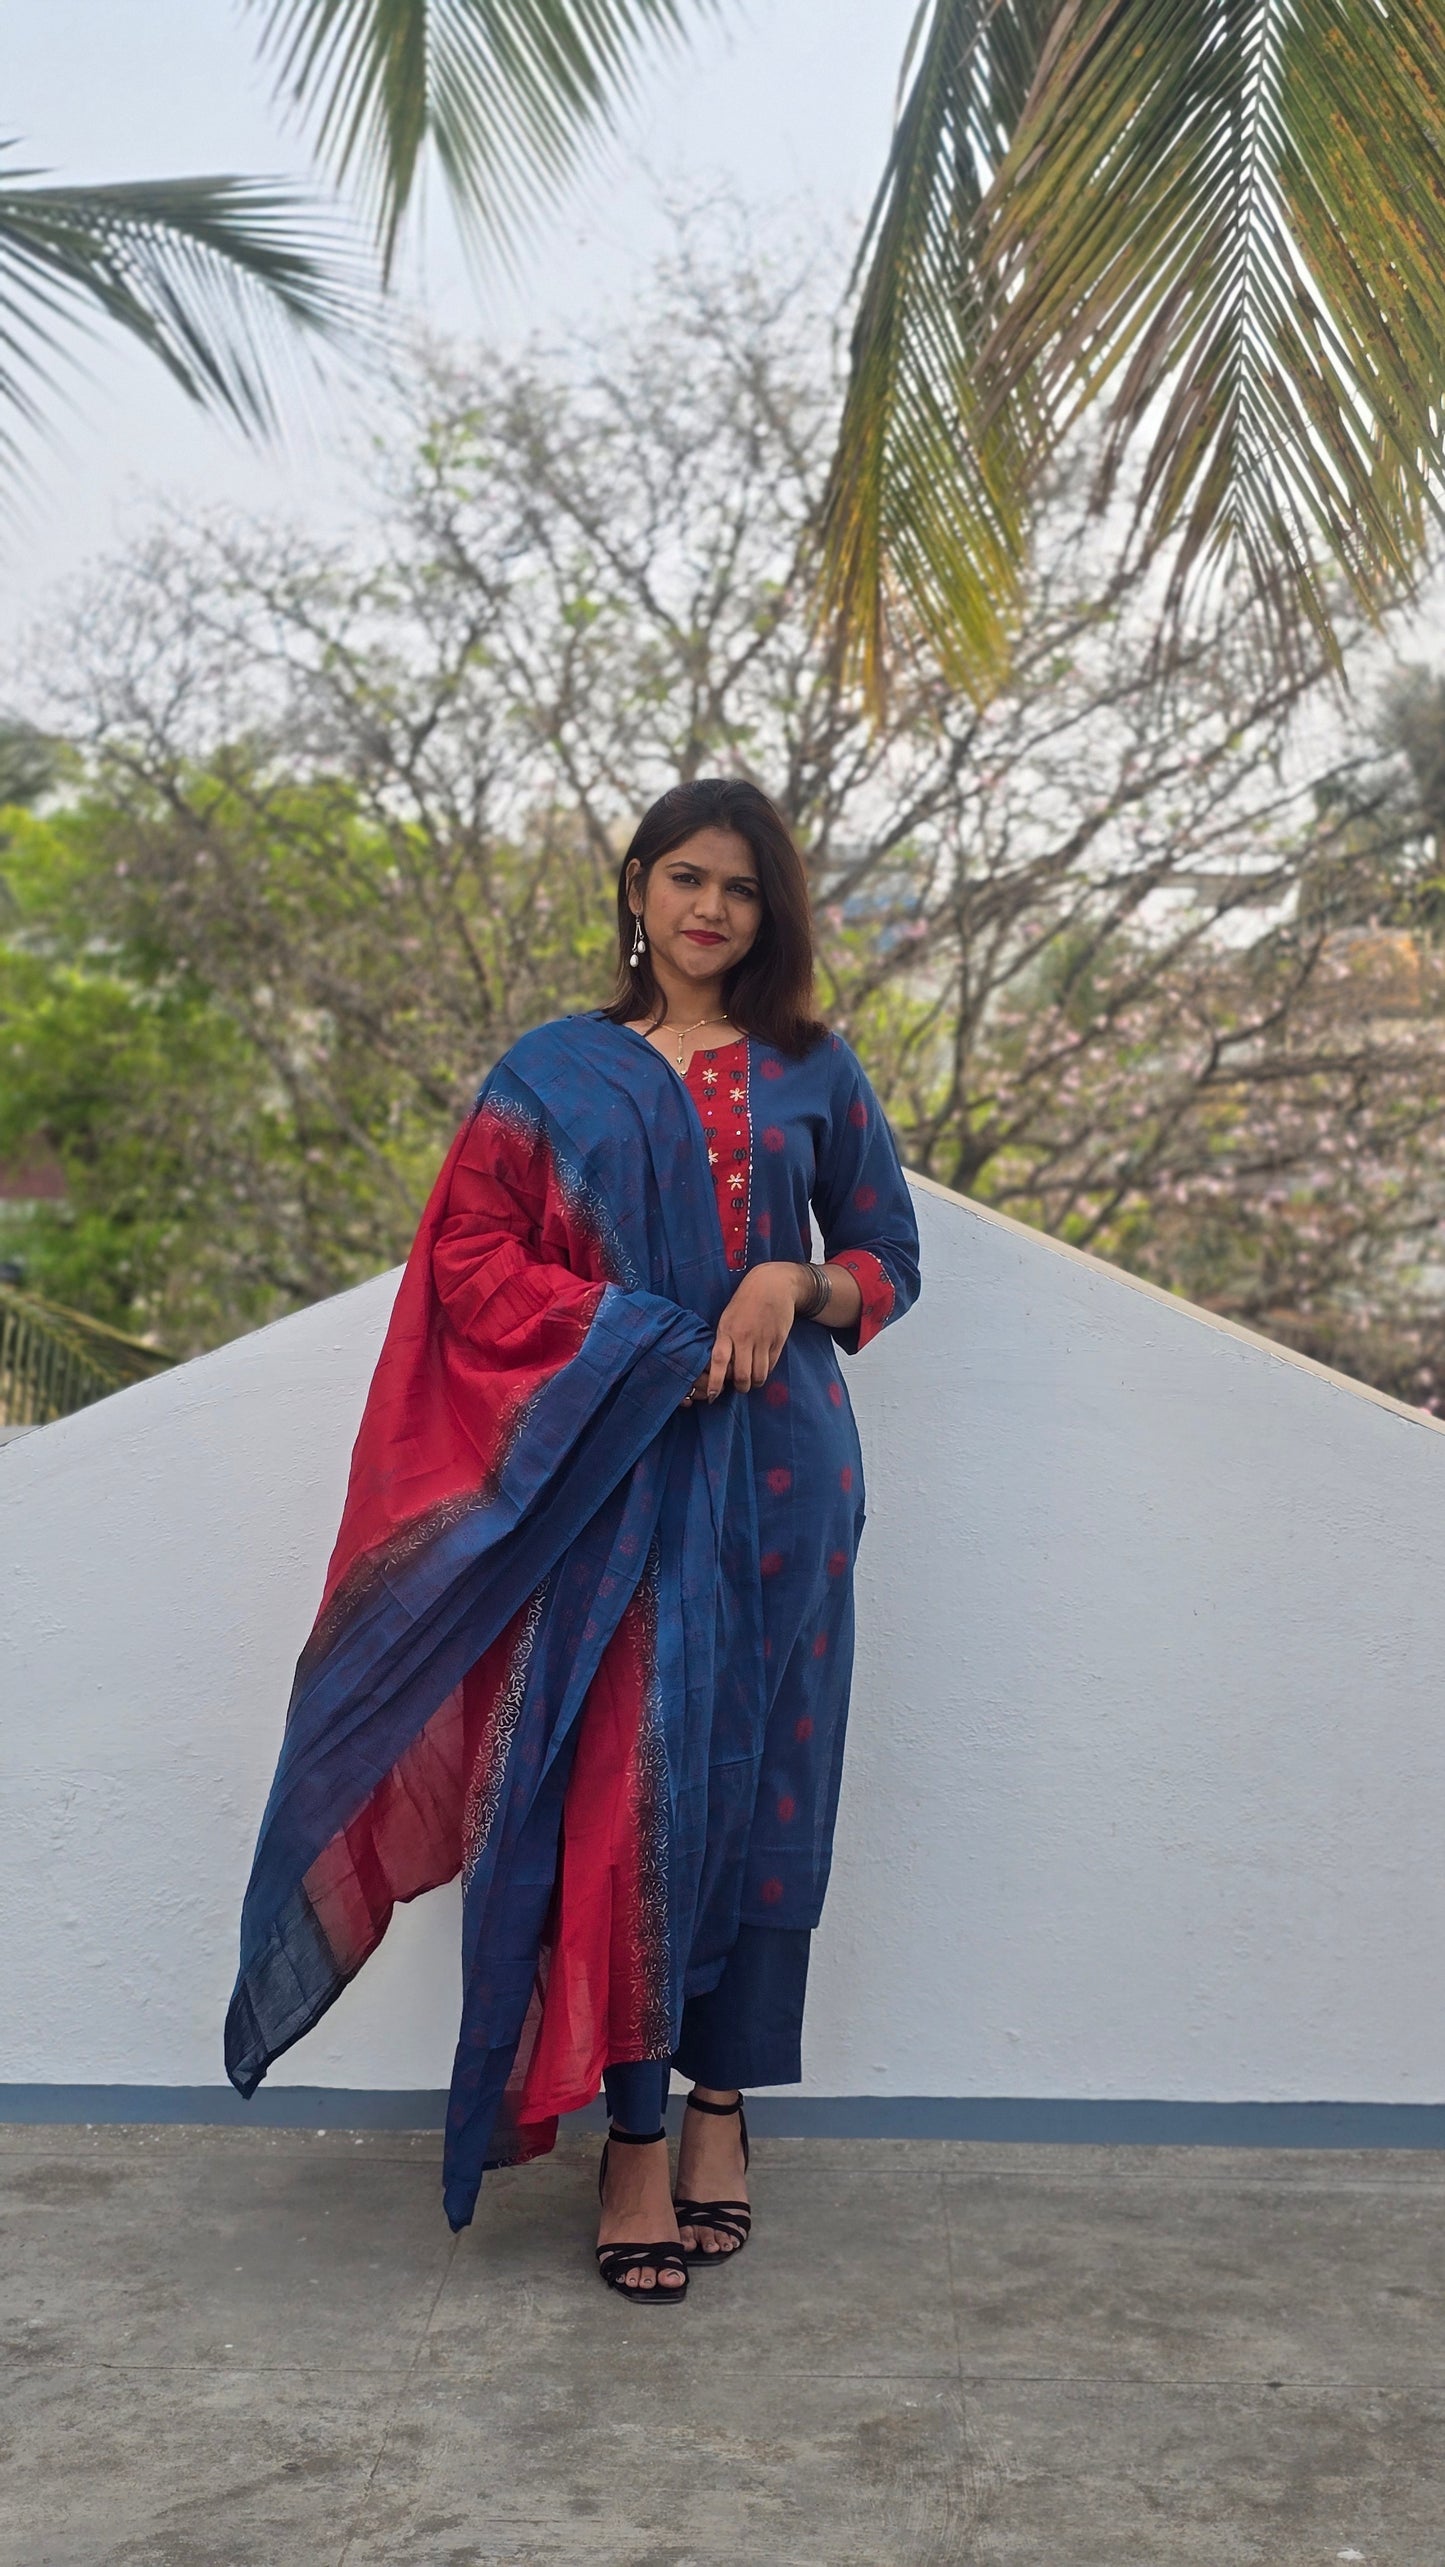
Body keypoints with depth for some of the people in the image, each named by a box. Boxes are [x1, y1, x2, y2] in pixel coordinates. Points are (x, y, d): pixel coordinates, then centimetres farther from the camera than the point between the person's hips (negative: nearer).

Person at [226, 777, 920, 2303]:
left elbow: (888, 1258, 15)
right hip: (613, 1474, -1)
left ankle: (721, 2104, 13)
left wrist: (800, 1285, -7)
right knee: (625, 1789, -8)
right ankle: (634, 2141, -2)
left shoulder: (813, 1075, 13)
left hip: (775, 1474, 2)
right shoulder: (556, 1074, 9)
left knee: (754, 1777, 2)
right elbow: (472, 1258, 2)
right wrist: (655, 1342, -9)